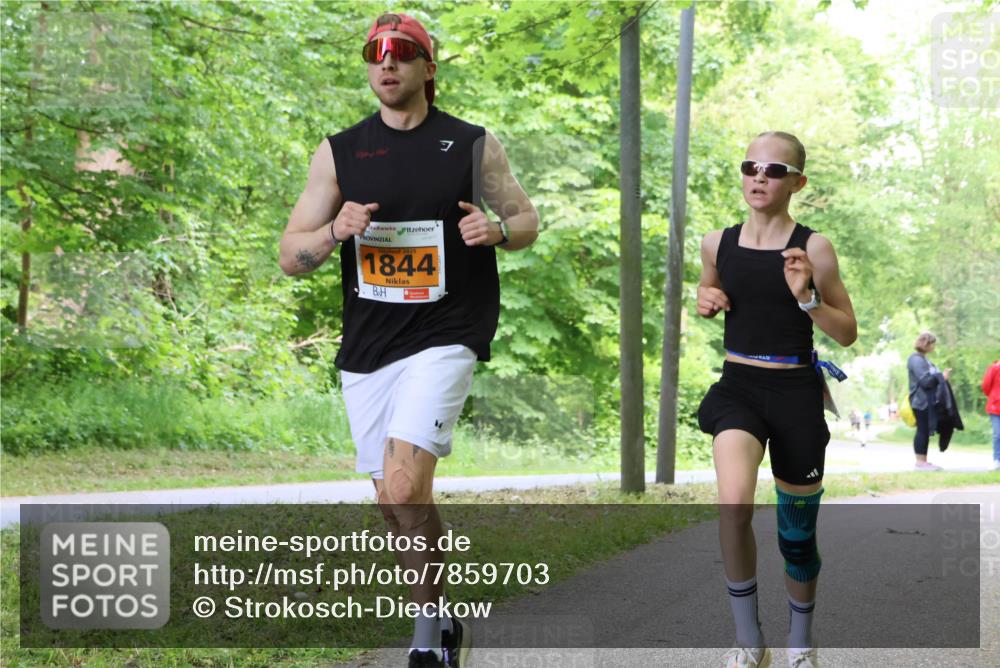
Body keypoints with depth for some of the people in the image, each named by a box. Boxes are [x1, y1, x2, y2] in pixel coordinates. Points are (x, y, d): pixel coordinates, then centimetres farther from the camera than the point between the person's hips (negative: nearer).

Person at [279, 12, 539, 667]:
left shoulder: (475, 145, 2)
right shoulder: (339, 152, 7)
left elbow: (528, 219, 13)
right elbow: (290, 256, 5)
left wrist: (495, 230, -10)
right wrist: (336, 231, -16)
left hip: (445, 337, -4)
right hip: (367, 344, 4)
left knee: (405, 483, -21)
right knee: (393, 501, 9)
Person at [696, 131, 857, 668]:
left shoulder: (813, 248, -7)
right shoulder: (717, 243, 2)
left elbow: (847, 333, -2)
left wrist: (807, 297, -19)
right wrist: (705, 302, -1)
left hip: (795, 393, -1)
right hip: (737, 386, 1)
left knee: (797, 532, 11)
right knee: (733, 507, -26)